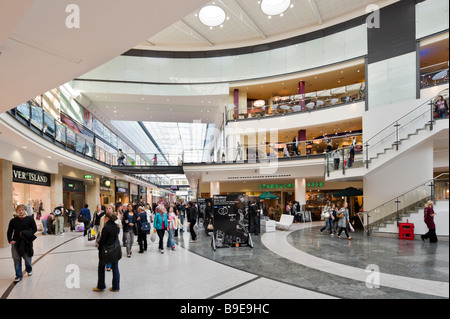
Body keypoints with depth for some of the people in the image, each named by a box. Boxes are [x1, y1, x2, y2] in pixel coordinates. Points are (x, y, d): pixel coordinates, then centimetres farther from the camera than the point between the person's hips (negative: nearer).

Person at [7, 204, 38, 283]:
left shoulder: (30, 219, -2)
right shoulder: (13, 221, 5)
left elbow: (35, 229, 0)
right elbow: (9, 232, 9)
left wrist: (27, 234, -14)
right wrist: (10, 240, -4)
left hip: (26, 242, -2)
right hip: (16, 242, 2)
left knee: (27, 258, 6)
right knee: (16, 259, 2)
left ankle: (29, 269, 37)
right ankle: (18, 275, 14)